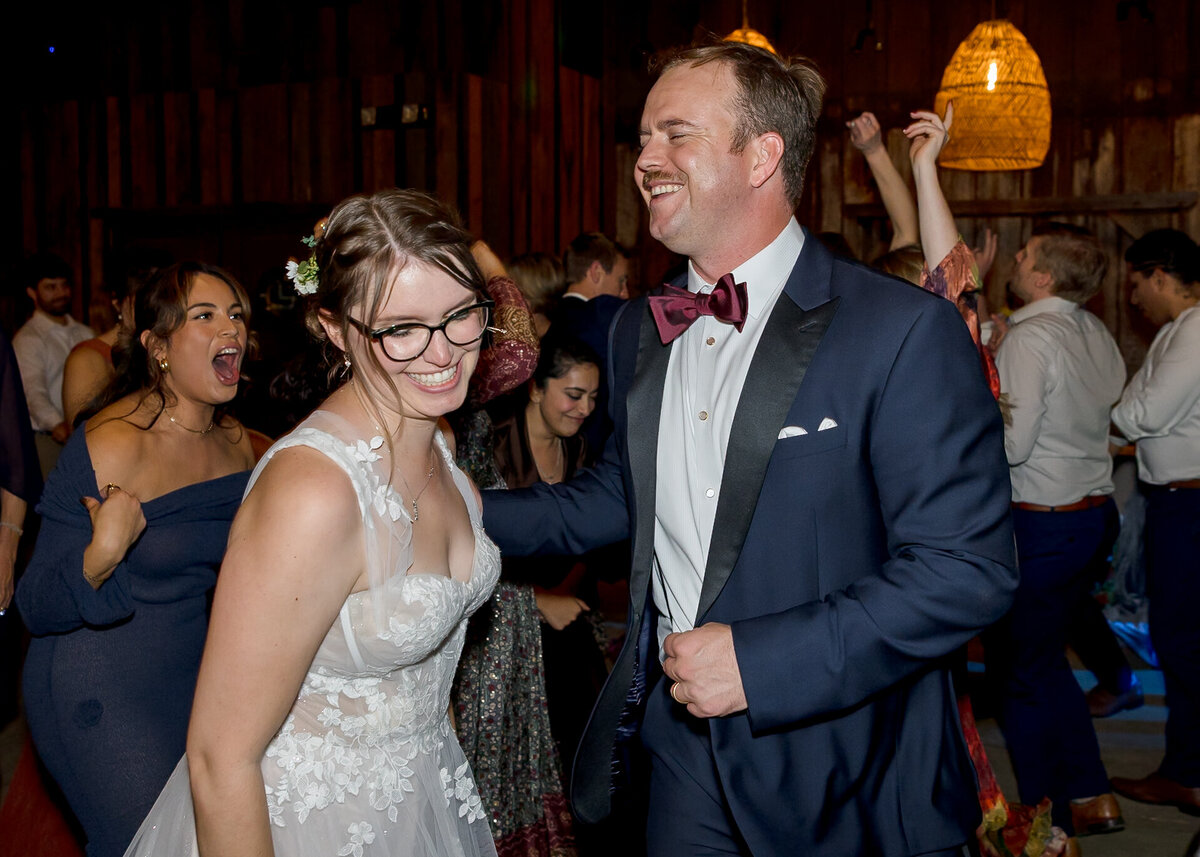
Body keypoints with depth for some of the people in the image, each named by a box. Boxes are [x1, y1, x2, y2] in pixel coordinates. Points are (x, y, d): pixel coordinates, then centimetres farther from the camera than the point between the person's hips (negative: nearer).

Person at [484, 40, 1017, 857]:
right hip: (679, 739, 5)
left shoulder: (906, 331, -17)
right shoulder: (640, 331, 6)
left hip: (841, 774, -5)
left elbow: (969, 567, -20)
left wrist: (759, 660, -24)